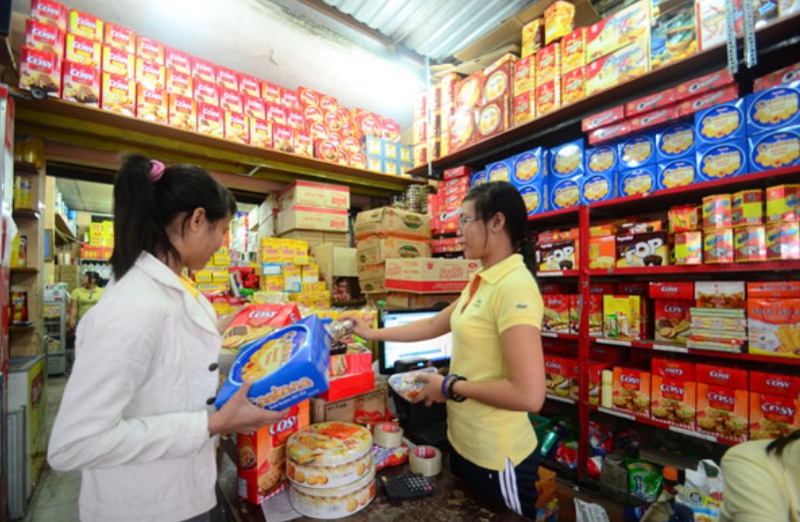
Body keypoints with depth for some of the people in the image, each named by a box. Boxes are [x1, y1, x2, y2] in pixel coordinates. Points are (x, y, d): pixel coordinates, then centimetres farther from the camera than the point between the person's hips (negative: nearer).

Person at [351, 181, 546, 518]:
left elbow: (529, 395, -29)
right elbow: (432, 325, 12)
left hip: (497, 457, -8)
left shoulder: (514, 286, -25)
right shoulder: (481, 282, 3)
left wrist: (450, 387, -19)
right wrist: (373, 334, 15)